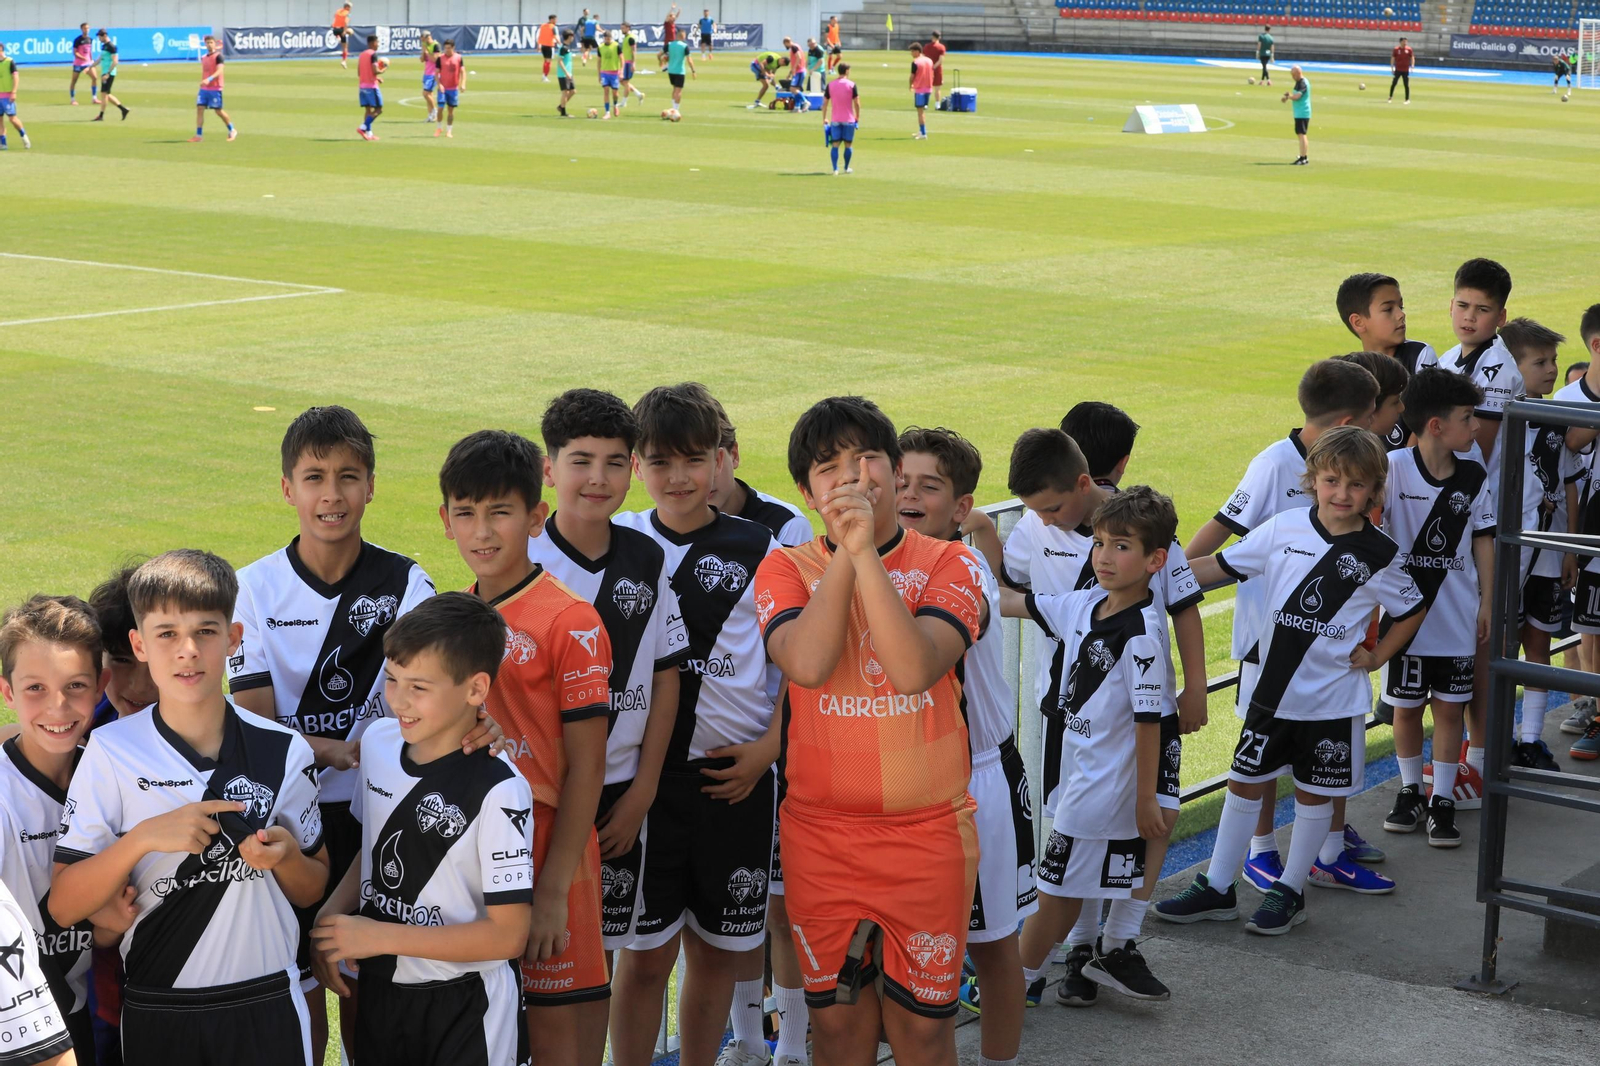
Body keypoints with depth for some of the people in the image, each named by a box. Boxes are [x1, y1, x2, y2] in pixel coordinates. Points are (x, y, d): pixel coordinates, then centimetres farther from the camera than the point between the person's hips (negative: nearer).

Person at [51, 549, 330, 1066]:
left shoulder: (283, 751, -2)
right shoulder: (111, 752, -6)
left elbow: (313, 889, 8)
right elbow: (64, 906, -9)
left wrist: (285, 857, -13)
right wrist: (142, 837, -23)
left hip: (266, 1006, 1)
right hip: (156, 1016, -1)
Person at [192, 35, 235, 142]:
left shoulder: (218, 56, -9)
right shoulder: (203, 58, 12)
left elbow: (219, 71, -22)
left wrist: (209, 79, -33)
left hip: (215, 89, -6)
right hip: (204, 88, 6)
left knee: (218, 111, 0)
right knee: (199, 108, -5)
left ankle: (232, 131, 19)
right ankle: (198, 135, -4)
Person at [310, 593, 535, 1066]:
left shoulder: (497, 790, -23)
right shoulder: (379, 742, -2)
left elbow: (508, 934, -21)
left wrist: (379, 937, -20)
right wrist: (332, 915, -4)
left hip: (465, 1010, -6)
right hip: (380, 990, 6)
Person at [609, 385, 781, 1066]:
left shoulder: (760, 549, 2)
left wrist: (768, 748, -6)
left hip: (736, 775, 1)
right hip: (643, 772, -1)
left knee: (719, 951, 10)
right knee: (646, 953, 1)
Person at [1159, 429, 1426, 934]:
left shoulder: (1379, 556, -7)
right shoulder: (1285, 527, -4)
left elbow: (1413, 610, 9)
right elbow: (1222, 565, 1)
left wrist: (1376, 656, 1)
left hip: (1331, 698, -2)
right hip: (1270, 686, 2)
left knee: (1314, 793, 10)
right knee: (1245, 783, 9)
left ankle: (1289, 892, 25)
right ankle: (1217, 889, 20)